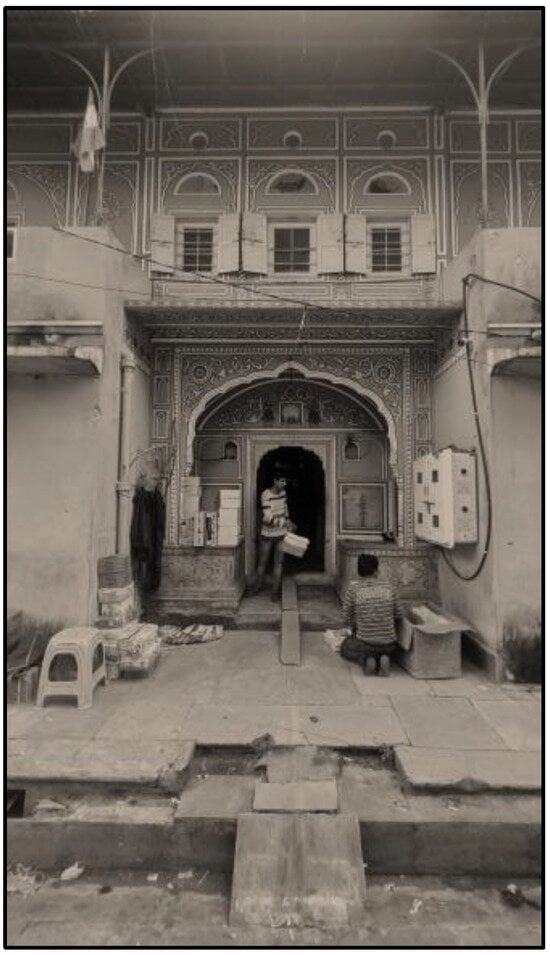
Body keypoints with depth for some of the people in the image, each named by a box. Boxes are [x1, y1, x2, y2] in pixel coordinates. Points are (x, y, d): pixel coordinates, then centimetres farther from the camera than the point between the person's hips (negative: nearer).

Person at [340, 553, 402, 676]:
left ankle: (365, 659, 0)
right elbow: (398, 614, 7)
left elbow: (347, 619, -1)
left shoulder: (353, 587, -7)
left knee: (345, 648, 30)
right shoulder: (387, 586, -1)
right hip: (388, 643, 3)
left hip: (365, 642, -2)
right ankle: (384, 658, 4)